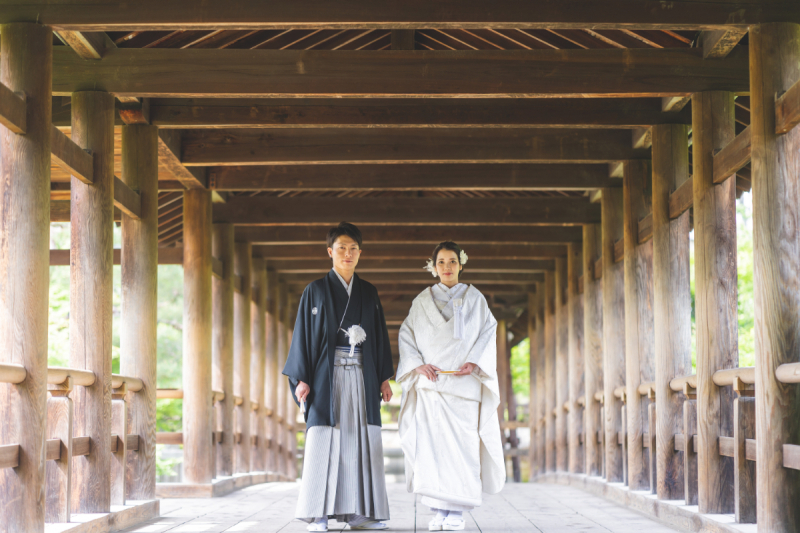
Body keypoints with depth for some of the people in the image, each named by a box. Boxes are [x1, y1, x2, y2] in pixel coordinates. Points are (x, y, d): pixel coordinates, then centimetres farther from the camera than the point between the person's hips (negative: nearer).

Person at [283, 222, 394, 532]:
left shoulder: (369, 294, 14)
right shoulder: (316, 291, 4)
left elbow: (380, 336, 14)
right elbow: (304, 335, 1)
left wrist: (384, 378, 6)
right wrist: (302, 378, -8)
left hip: (362, 376, 3)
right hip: (328, 375, -3)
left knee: (362, 442, -1)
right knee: (323, 442, -8)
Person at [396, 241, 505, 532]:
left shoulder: (474, 298, 10)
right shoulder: (422, 301, 12)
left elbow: (488, 333, 5)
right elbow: (406, 335, 9)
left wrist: (474, 363, -11)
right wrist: (418, 364, -7)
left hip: (463, 383, -1)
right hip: (430, 382, 1)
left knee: (461, 441, -8)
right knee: (432, 443, -6)